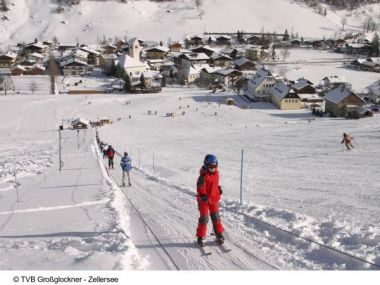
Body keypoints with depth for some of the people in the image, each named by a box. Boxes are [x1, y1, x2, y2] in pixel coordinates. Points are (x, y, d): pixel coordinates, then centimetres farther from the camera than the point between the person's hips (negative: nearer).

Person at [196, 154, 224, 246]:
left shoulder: (216, 174, 3)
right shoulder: (203, 176, -20)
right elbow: (200, 188, -25)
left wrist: (219, 189, 24)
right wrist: (203, 195, -37)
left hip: (214, 199, 6)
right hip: (204, 200, -6)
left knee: (216, 217, 13)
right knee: (204, 219, 1)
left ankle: (219, 234, 25)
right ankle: (201, 237, 13)